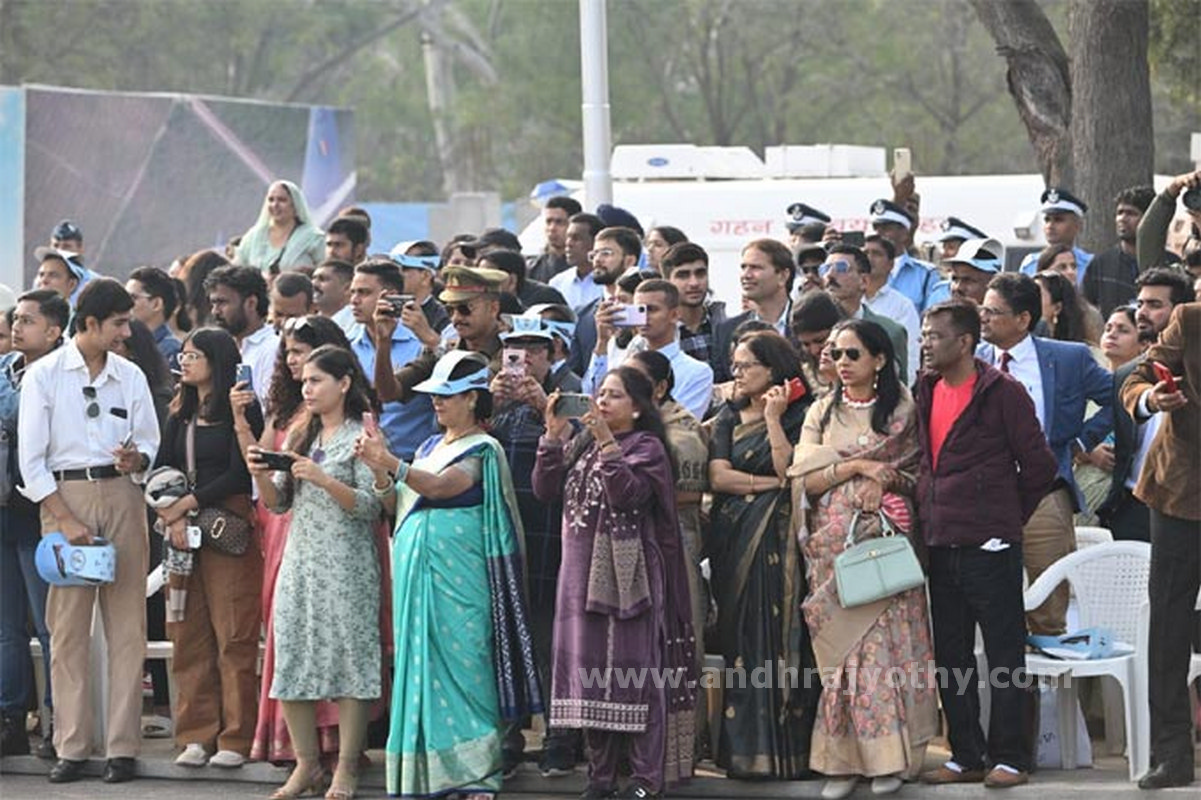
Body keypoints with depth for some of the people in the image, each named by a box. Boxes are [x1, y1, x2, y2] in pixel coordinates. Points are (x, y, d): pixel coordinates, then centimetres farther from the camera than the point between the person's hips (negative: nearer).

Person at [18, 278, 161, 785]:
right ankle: (71, 747, 3)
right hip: (63, 494, -3)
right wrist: (65, 518, -11)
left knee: (126, 624, -2)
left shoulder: (130, 376, 12)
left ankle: (122, 747, 1)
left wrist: (135, 458, -11)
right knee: (68, 627, -2)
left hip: (121, 495, 3)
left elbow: (150, 444, 14)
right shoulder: (43, 375, 1)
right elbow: (31, 457, -3)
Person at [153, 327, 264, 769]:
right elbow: (161, 470, 9)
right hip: (182, 532, 6)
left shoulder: (242, 411, -1)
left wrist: (185, 504, -8)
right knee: (188, 635, 2)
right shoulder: (180, 416, 17)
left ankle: (236, 737, -4)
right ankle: (196, 735, 5)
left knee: (232, 635, -6)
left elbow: (239, 474, -8)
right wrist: (173, 517, -8)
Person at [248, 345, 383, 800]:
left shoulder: (361, 437, -3)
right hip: (300, 561, 6)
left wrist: (323, 479, -20)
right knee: (292, 659, 3)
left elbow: (370, 507, -10)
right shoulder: (300, 437, 15)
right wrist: (261, 475, -4)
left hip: (346, 566, -6)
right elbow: (278, 504, 15)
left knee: (347, 658, -4)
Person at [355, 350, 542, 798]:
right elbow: (398, 505, 15)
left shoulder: (482, 450, -4)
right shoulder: (430, 446, 19)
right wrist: (380, 473, -3)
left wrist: (390, 463, -32)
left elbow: (440, 486, -20)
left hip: (456, 572, -7)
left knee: (460, 661, -9)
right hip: (416, 566, 7)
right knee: (420, 663, 5)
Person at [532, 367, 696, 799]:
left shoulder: (646, 446, -2)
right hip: (582, 570, 6)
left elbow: (626, 493, -18)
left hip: (626, 574, -6)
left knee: (634, 666, -6)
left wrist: (607, 441, -21)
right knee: (588, 669, 6)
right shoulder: (581, 444, 15)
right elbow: (544, 489, 5)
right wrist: (554, 436, -3)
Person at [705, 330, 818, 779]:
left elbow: (790, 470, -12)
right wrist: (771, 482, -5)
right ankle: (744, 748, 1)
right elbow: (718, 476, 2)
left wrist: (773, 419, -12)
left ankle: (784, 749, -7)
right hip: (733, 539, 4)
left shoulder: (795, 416, 1)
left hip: (777, 543, -4)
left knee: (778, 635, -7)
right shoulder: (730, 417, 15)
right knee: (740, 637, 1)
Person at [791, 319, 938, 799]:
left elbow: (918, 474, 5)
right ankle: (844, 759, 0)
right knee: (841, 646, -2)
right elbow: (805, 480, 2)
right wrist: (854, 467, -10)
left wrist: (884, 481, -12)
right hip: (834, 544, 2)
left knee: (887, 642, -6)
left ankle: (889, 758, -2)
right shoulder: (822, 414, 11)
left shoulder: (901, 411, 5)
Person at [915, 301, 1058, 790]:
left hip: (989, 547, -7)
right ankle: (966, 756, 18)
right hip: (939, 545, 7)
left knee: (1004, 655, 0)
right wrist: (924, 513, 11)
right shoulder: (927, 392, 10)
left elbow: (1038, 466, -5)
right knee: (950, 656, 10)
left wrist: (1007, 518, 3)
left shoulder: (1002, 393, -9)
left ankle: (1010, 758, 5)